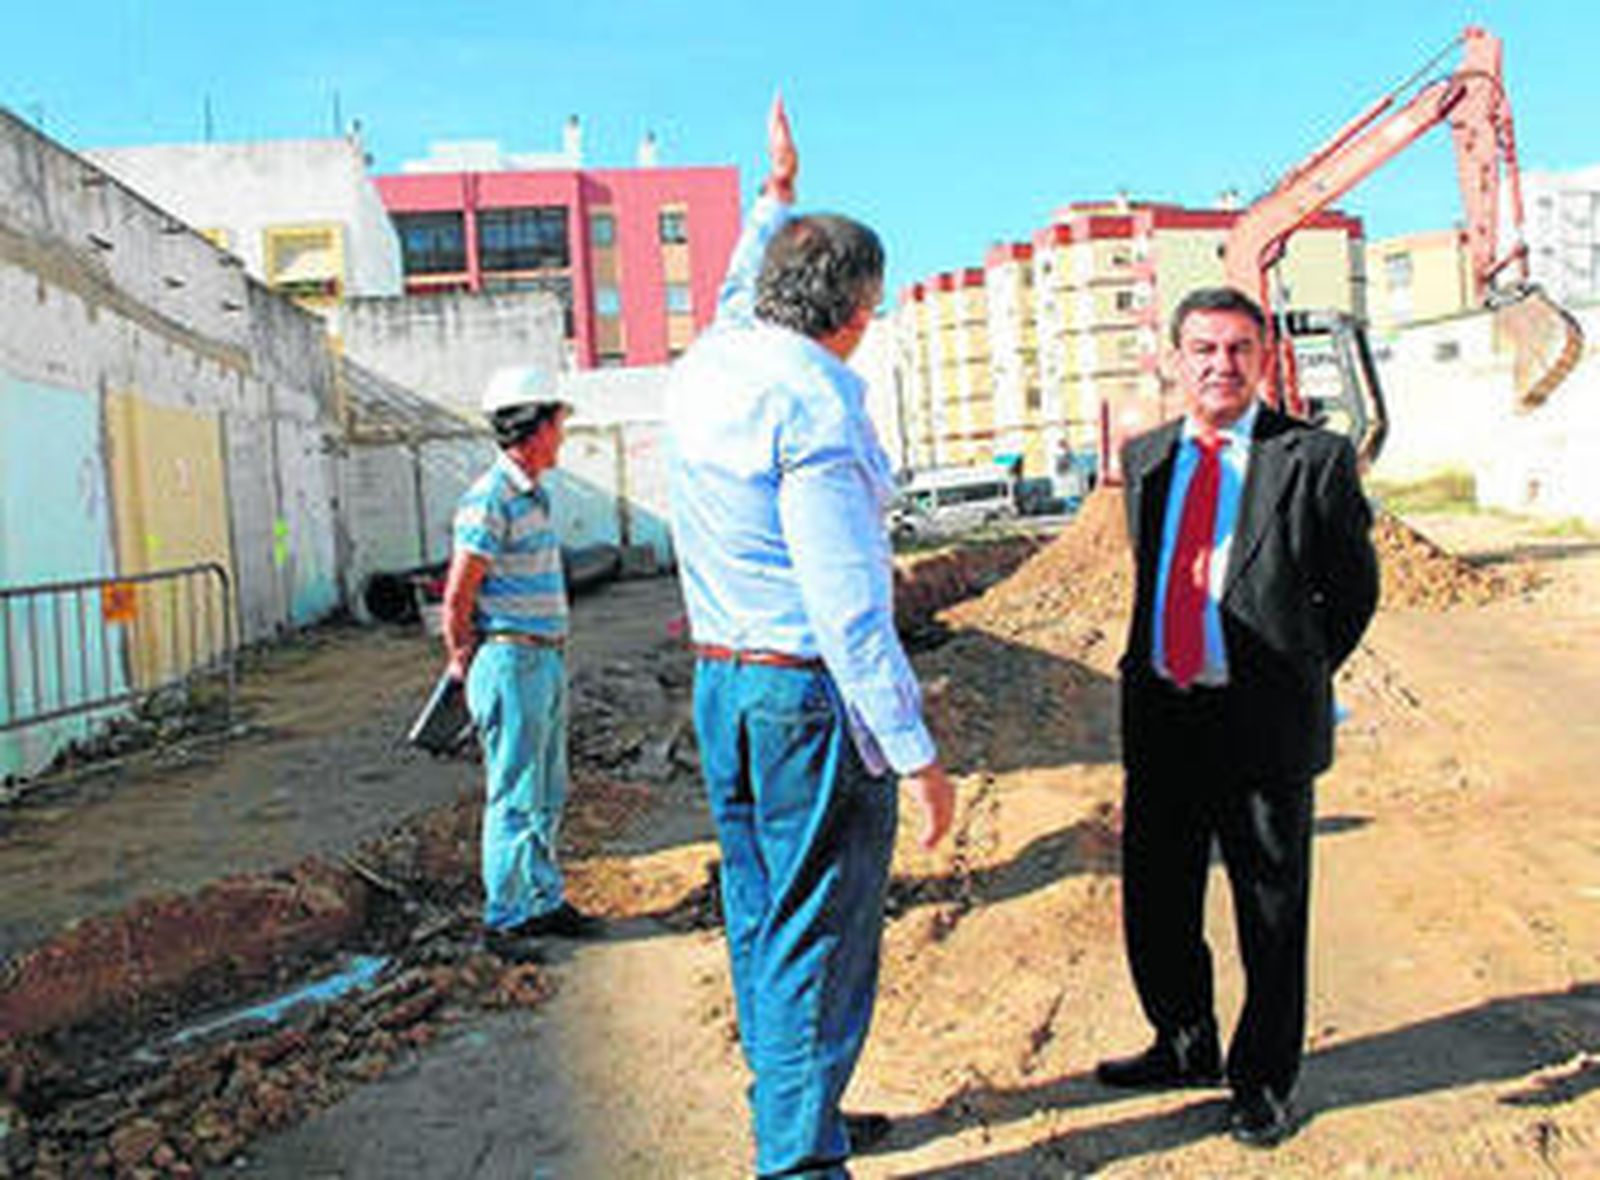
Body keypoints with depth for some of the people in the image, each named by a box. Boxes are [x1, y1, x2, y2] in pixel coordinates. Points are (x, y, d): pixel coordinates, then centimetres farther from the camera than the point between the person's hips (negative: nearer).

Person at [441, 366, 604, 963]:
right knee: (514, 797, -2)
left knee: (547, 795, 16)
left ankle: (545, 901, 28)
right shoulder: (490, 500, -17)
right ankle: (502, 920, 8)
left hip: (547, 661, 9)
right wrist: (465, 663, -3)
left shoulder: (533, 494, 13)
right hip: (512, 663, -9)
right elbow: (457, 596, -15)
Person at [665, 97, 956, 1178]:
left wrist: (779, 194, 43)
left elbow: (740, 304, 31)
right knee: (821, 937, 3)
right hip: (813, 692, -9)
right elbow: (848, 605, -23)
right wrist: (917, 753, -19)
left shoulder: (704, 372, 5)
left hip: (719, 682, 9)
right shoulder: (814, 409, -19)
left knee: (762, 919, 19)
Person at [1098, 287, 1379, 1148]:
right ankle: (1186, 1046, 40)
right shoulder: (1145, 457, 8)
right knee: (1155, 901, 16)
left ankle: (1264, 1081, 31)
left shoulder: (1314, 458, -6)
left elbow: (1354, 588, 2)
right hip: (1160, 715, 5)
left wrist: (1296, 679, 6)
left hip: (1263, 722, -4)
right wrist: (1164, 666, 14)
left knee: (1271, 915, 10)